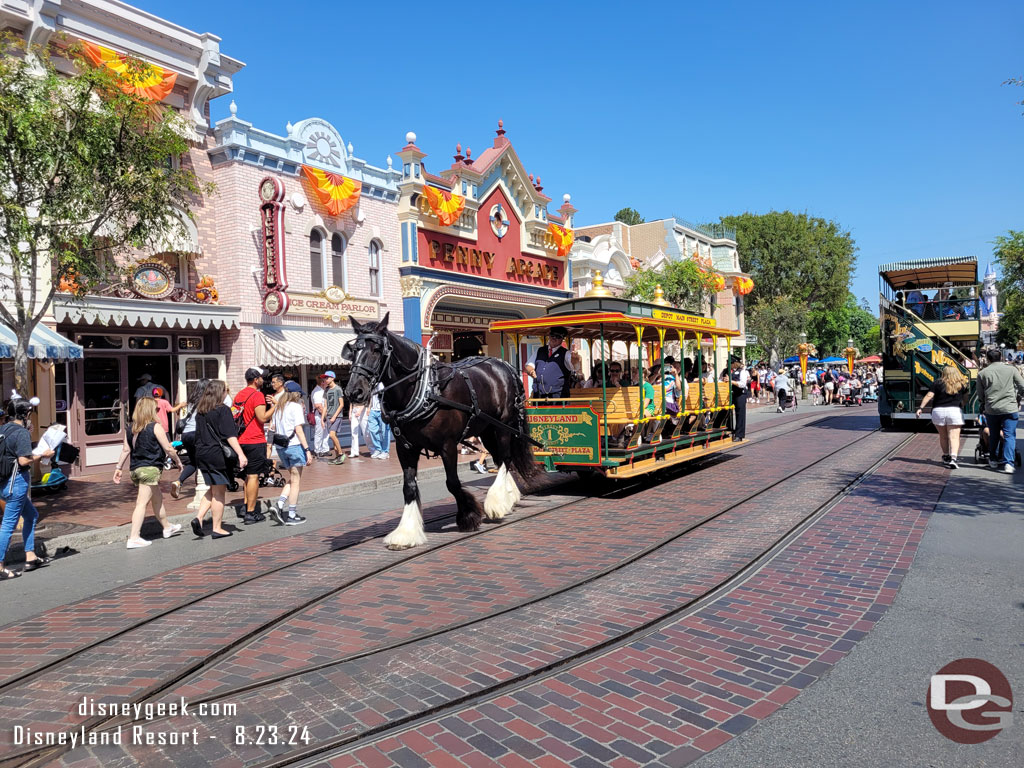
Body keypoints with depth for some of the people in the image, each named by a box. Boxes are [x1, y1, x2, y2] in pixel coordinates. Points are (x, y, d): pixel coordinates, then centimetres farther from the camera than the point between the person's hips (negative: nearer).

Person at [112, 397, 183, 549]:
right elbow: (168, 449, -7)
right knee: (142, 502, -7)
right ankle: (134, 538, -10)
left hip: (135, 469, 7)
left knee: (158, 498, 21)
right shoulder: (156, 427, -9)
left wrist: (119, 468, 17)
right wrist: (178, 462, 6)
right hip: (150, 469, -7)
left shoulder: (130, 429, 9)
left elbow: (125, 450, 9)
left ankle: (167, 527, 35)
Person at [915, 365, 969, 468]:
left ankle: (946, 457, 28)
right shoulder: (961, 384, 5)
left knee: (943, 436, 16)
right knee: (954, 437, -4)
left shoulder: (938, 383, 0)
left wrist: (921, 408, -6)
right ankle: (953, 458, -20)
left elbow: (929, 396, -6)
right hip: (955, 411, -1)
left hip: (938, 411, 1)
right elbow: (965, 397, 19)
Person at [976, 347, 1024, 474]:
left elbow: (980, 395, 6)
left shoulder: (983, 373, 1)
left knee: (994, 436, 17)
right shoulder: (1011, 369, 0)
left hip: (991, 410, 1)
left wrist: (983, 408, 20)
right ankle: (1009, 463, -8)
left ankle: (993, 460, 28)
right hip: (1009, 408, -1)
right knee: (1009, 436, 1)